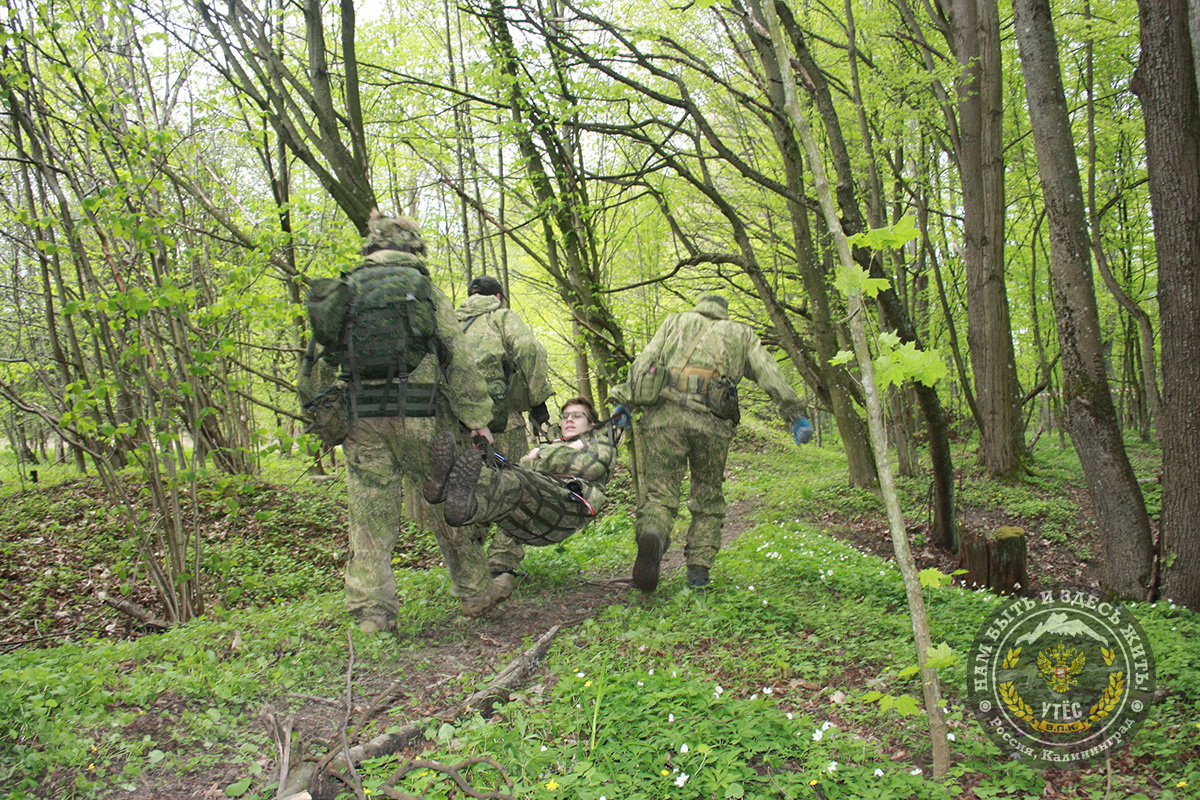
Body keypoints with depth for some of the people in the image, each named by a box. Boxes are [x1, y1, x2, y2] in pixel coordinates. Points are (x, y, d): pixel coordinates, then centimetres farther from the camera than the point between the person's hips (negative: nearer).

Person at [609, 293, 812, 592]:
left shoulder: (675, 321, 26)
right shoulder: (740, 333, 26)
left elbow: (644, 361, 12)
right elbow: (770, 373, 12)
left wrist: (624, 401, 8)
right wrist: (796, 414, 7)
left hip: (664, 413, 0)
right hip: (711, 421, 0)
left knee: (660, 492, 0)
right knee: (708, 499, 16)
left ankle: (652, 536, -32)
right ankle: (698, 570, 8)